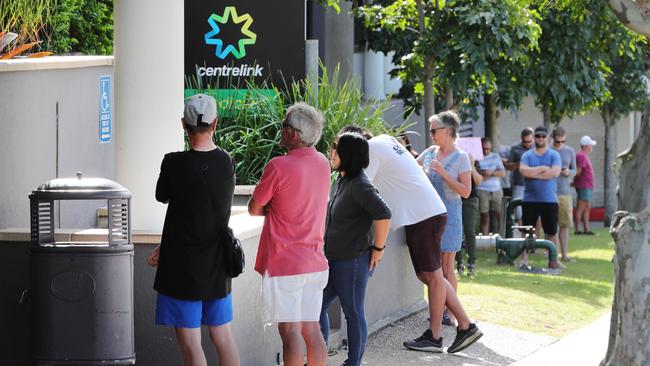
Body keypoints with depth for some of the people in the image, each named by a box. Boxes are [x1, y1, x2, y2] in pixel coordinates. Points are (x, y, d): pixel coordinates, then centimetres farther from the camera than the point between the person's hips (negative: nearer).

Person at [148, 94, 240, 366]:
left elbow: (162, 197, 4)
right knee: (223, 339, 15)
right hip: (217, 268, 5)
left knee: (189, 344, -2)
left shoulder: (175, 163, -16)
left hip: (183, 269, -5)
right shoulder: (227, 164, 0)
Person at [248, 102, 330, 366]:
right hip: (314, 262, 7)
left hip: (283, 264, -7)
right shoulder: (322, 164, 7)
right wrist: (277, 207, 6)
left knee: (290, 332, -5)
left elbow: (254, 209, -5)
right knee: (312, 330, 10)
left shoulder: (279, 166, -16)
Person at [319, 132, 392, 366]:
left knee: (353, 314, 2)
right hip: (334, 259, 10)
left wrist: (378, 248, -18)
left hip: (353, 261, -10)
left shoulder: (359, 185, -18)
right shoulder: (340, 182, 11)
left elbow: (383, 215, -26)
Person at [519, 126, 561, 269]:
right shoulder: (527, 155, 7)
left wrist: (533, 174, -11)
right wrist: (542, 168, -10)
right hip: (530, 199, 1)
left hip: (549, 200, -1)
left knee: (551, 232, 6)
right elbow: (523, 170, -11)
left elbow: (555, 172, -14)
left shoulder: (554, 155, 3)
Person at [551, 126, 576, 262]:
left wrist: (568, 172, -7)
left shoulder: (570, 151, 9)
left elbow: (574, 170, 14)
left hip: (565, 191, 3)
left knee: (565, 224, 3)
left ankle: (564, 254, 8)